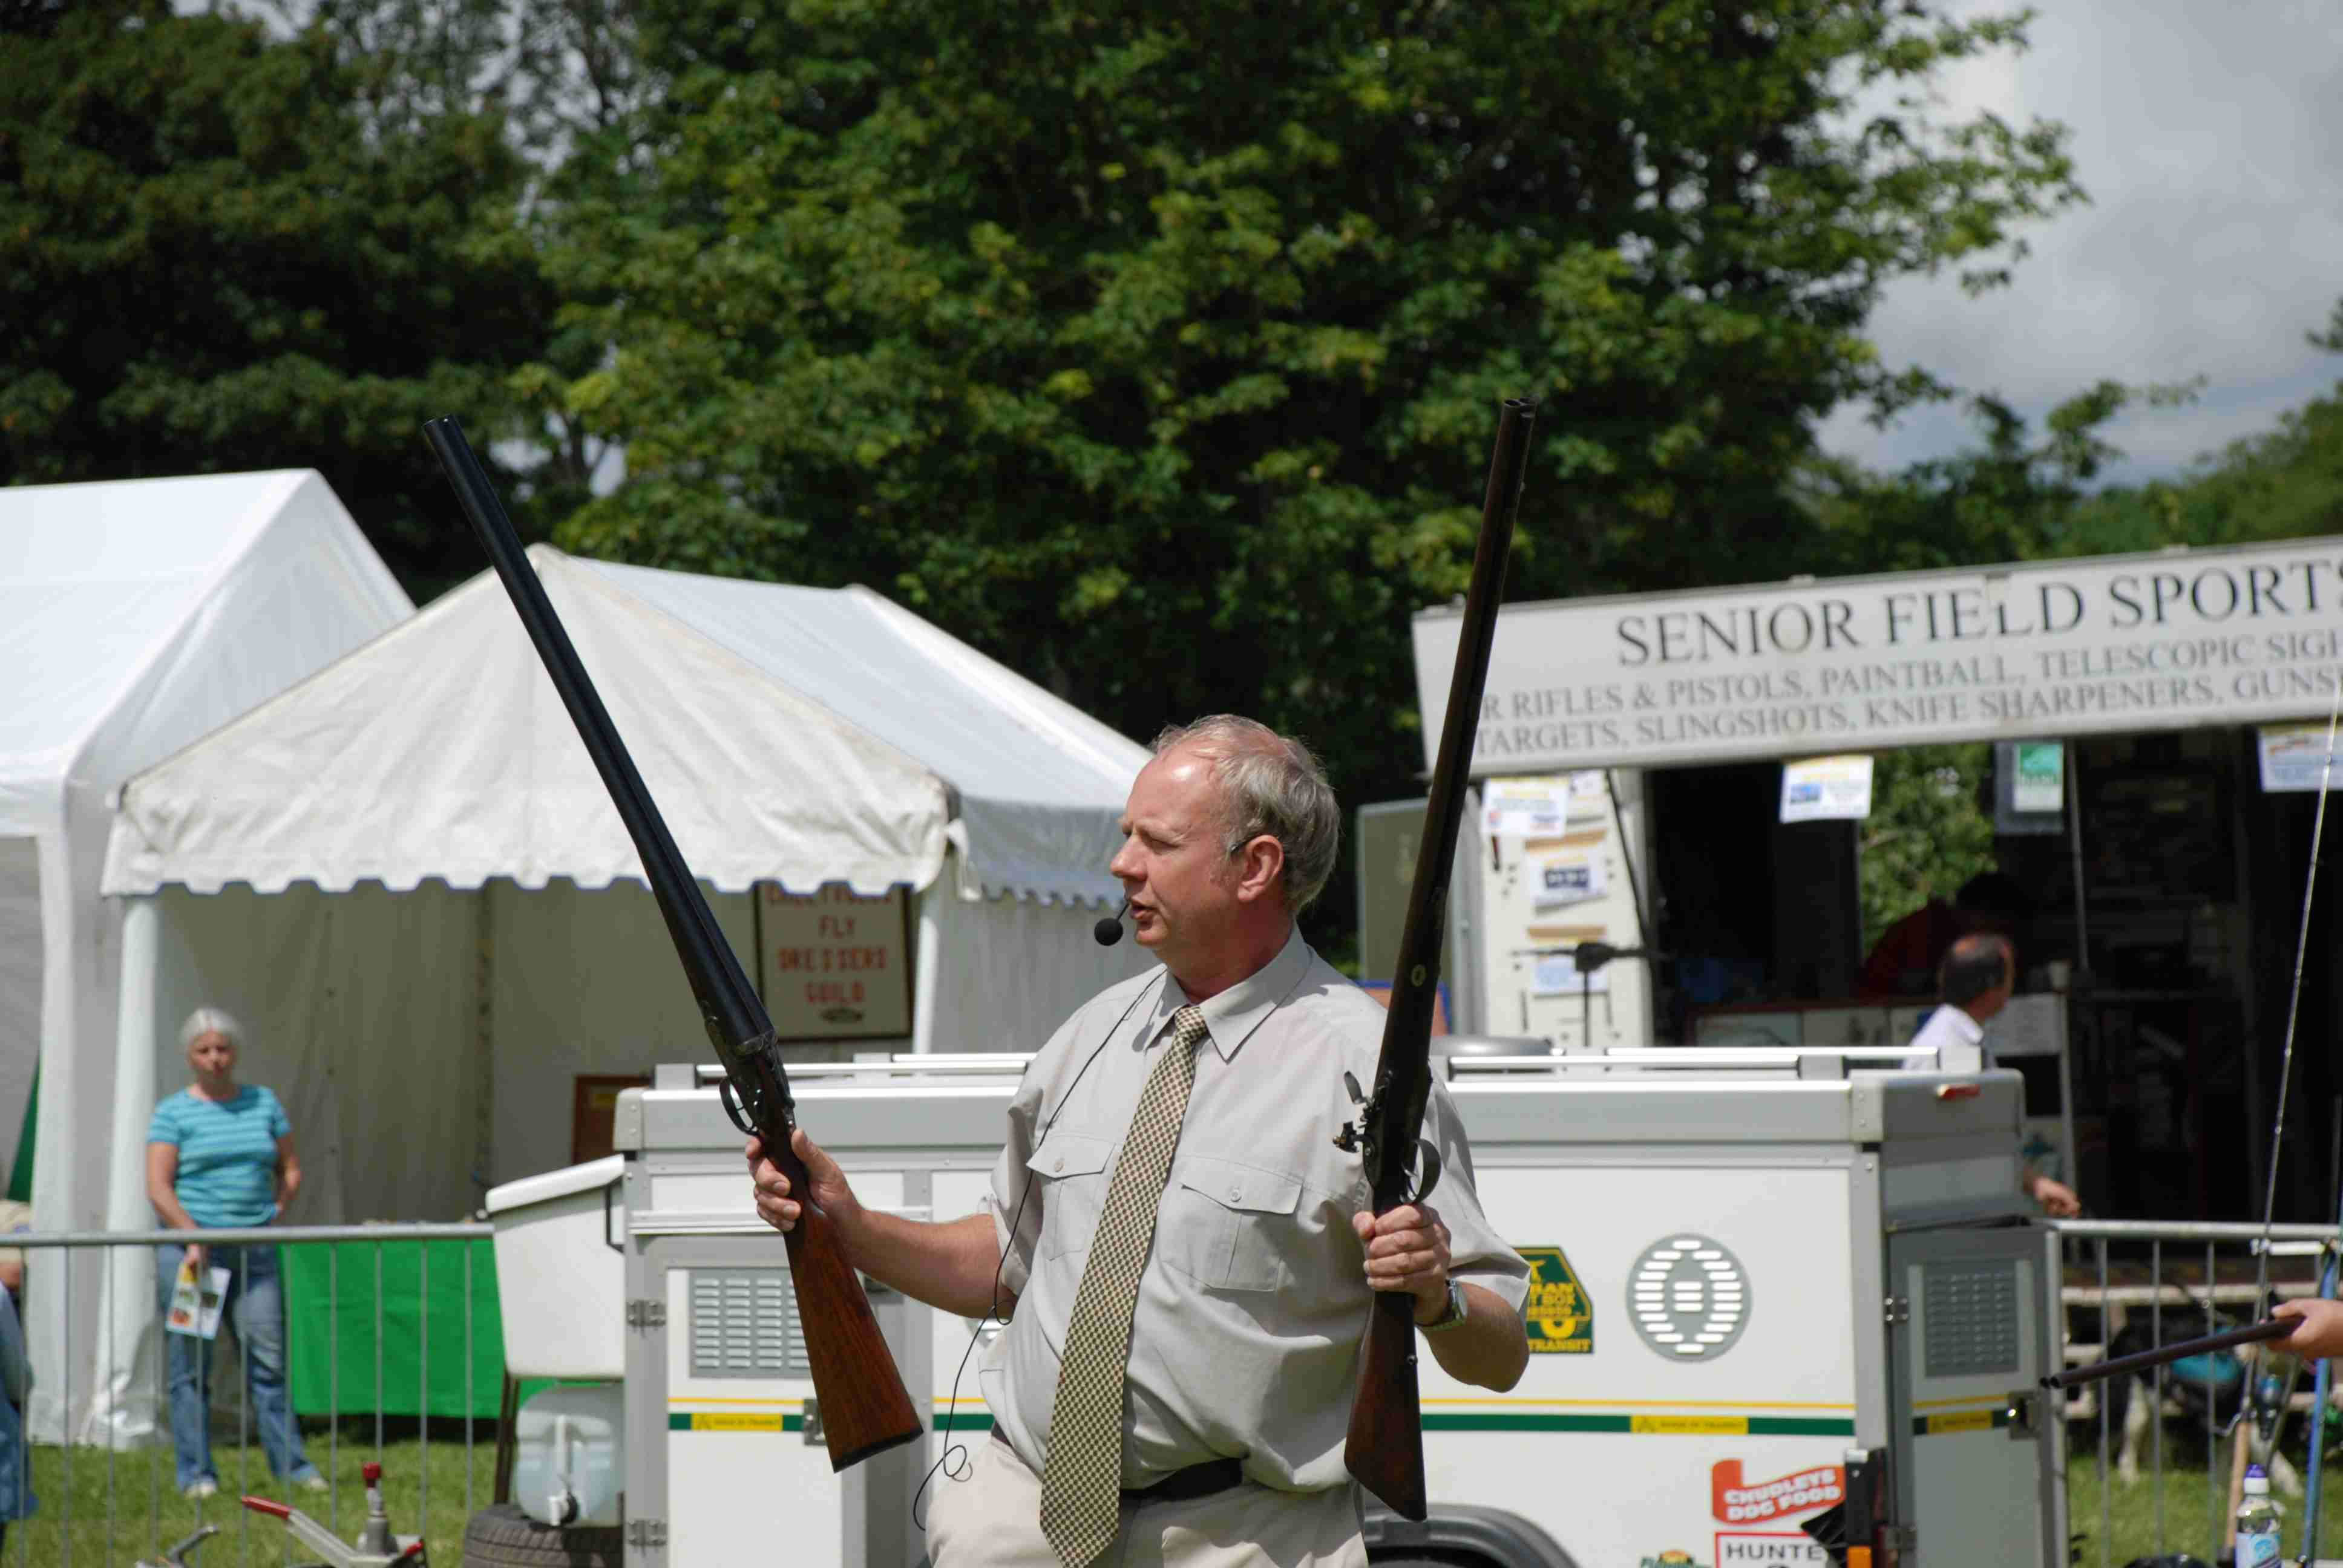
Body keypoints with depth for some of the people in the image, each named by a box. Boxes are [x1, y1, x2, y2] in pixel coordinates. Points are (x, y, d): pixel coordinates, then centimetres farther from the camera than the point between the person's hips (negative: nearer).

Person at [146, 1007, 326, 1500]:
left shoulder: (263, 1104, 13)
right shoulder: (173, 1113, 1)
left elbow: (291, 1170, 19)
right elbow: (158, 1188, -8)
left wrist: (273, 1216, 4)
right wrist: (195, 1240, -17)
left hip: (253, 1253, 3)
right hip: (189, 1251, -3)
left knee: (267, 1358, -1)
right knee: (191, 1366, -1)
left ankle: (290, 1463, 3)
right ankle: (195, 1473, 4)